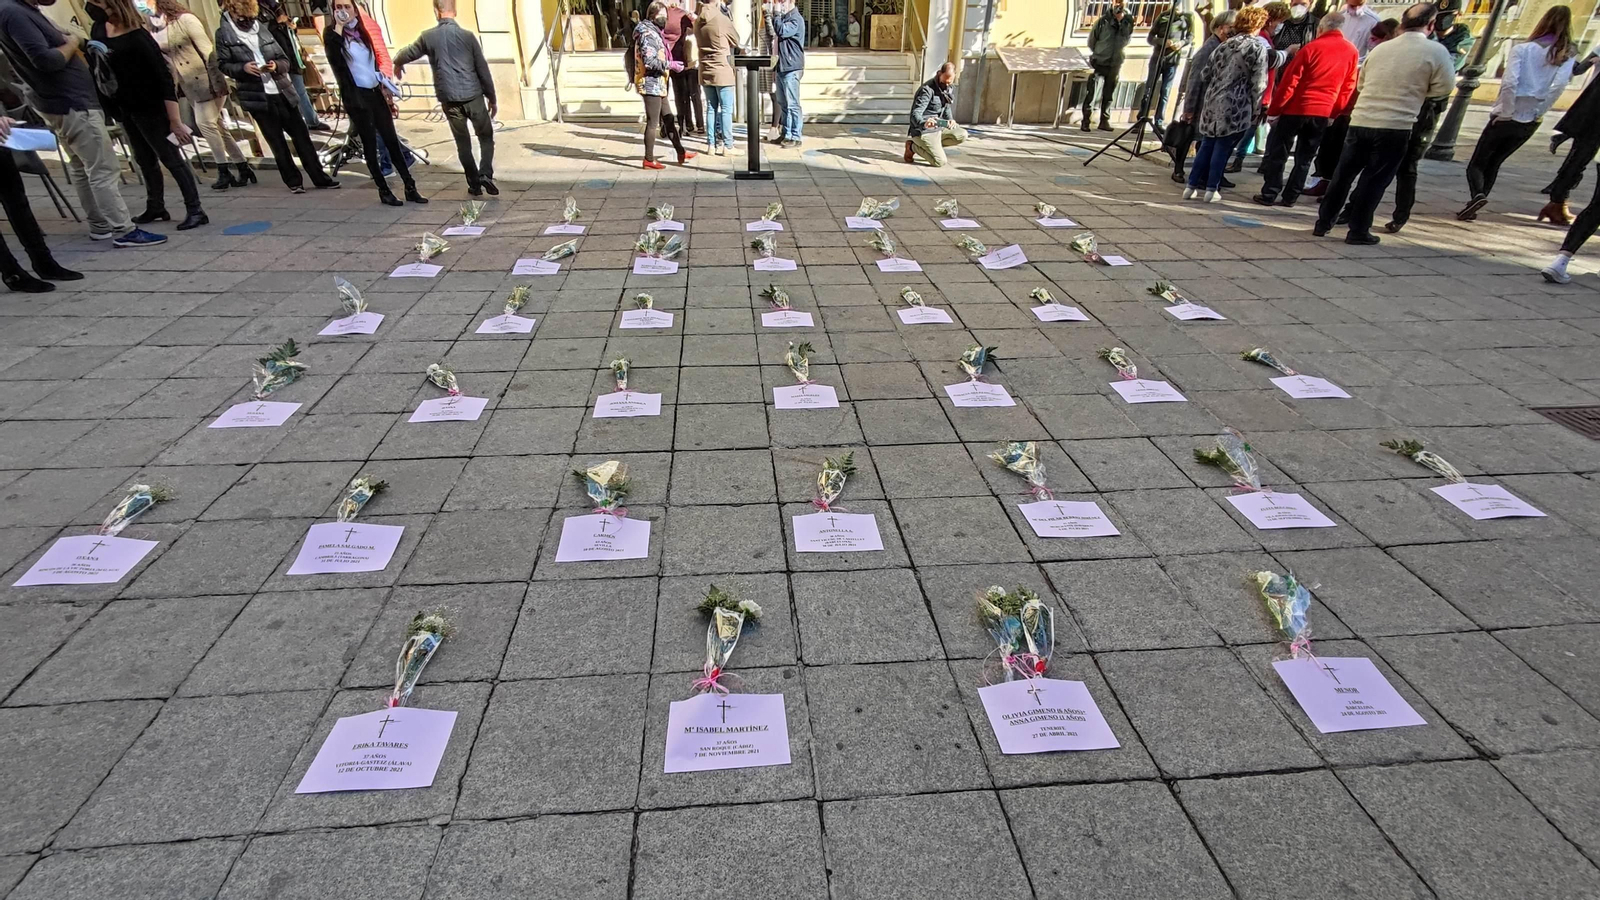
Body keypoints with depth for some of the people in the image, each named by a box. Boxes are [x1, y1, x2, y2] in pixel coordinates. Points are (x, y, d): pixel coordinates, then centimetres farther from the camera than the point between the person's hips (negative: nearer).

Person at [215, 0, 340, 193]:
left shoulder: (262, 28, 10)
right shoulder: (224, 34, 3)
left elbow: (285, 59, 10)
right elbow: (223, 64, 2)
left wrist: (276, 65, -11)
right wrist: (242, 67, -16)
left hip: (282, 92, 3)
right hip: (257, 96, -2)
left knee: (301, 135, 3)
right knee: (277, 141, 2)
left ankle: (319, 177, 8)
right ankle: (293, 181, 10)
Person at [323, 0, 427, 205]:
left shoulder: (361, 33, 14)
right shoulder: (332, 33, -3)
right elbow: (333, 56, -24)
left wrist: (386, 93, 15)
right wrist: (338, 26, -21)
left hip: (375, 93, 5)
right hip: (356, 96, -5)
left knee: (392, 140, 3)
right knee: (370, 144, -2)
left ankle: (410, 188, 6)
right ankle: (384, 191, 4)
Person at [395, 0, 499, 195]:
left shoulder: (428, 37, 3)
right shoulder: (467, 35, -3)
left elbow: (409, 54, 20)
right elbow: (483, 70, -1)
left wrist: (397, 64, 43)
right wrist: (492, 98, 10)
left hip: (449, 99, 2)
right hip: (473, 96, -1)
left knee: (462, 142, 13)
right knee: (486, 137, 11)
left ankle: (474, 183, 13)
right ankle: (485, 174, -10)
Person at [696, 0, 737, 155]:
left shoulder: (698, 23, 6)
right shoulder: (722, 20, -10)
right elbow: (736, 41, 3)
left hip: (705, 71, 6)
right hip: (723, 71, -6)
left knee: (711, 108, 10)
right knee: (726, 109, -2)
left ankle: (711, 144, 10)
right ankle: (727, 145, -3)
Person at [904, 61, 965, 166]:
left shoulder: (948, 89, 8)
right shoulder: (927, 89, -18)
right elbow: (915, 114, -27)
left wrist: (950, 120, -2)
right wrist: (923, 123, -50)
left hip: (938, 127, 8)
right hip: (923, 131, -8)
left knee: (962, 135, -8)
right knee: (940, 161, -19)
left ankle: (933, 146, 7)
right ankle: (913, 146, 2)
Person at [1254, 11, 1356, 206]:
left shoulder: (1312, 47, -6)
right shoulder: (1351, 52, 5)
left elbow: (1290, 81, -9)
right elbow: (1349, 87, 7)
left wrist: (1274, 110, -6)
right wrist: (1334, 112, 14)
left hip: (1296, 108, -4)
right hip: (1323, 112, 4)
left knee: (1278, 153, 4)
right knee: (1305, 158, 11)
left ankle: (1268, 195, 1)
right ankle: (1289, 197, 9)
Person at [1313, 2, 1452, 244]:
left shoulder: (1380, 49, 9)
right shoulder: (1436, 51, -4)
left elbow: (1361, 85, 18)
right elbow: (1444, 88, -1)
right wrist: (1415, 89, 14)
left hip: (1360, 121, 4)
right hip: (1395, 127, -3)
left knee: (1342, 174, 12)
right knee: (1374, 180, 3)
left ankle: (1323, 222, 17)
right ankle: (1358, 232, 6)